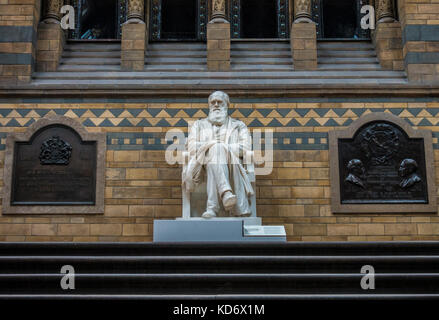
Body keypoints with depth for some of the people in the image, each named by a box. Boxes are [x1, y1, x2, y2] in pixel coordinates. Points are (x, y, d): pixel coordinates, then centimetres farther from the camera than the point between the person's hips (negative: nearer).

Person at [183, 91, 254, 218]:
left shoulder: (238, 125, 24)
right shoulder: (199, 125, 27)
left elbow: (245, 148, 4)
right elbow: (192, 148, 8)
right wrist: (216, 146, -5)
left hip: (232, 164, 0)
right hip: (205, 164, 0)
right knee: (216, 149, -34)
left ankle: (212, 208, -45)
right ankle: (225, 192, -56)